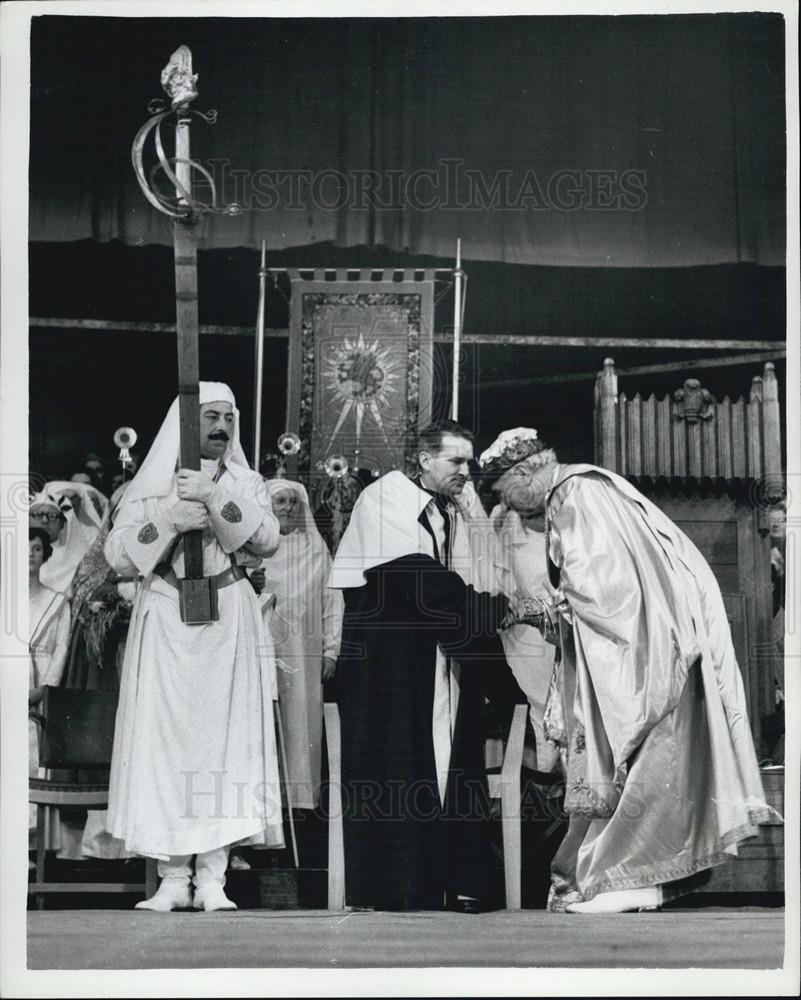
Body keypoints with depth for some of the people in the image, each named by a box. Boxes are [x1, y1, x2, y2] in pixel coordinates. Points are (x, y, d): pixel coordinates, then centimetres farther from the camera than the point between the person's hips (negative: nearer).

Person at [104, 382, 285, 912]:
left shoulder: (245, 483, 12)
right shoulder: (151, 484, 10)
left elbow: (266, 539, -7)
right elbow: (118, 553, 0)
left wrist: (214, 496, -15)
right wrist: (171, 519, -11)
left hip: (228, 625, 0)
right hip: (165, 622, 0)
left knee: (225, 734, -7)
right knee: (164, 738, -6)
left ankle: (212, 877, -6)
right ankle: (173, 876, -2)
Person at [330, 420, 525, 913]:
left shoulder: (456, 515, 16)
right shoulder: (387, 500, -7)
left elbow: (466, 594, 10)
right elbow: (426, 585, -17)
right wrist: (500, 607, -17)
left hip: (445, 659, 7)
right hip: (390, 657, -7)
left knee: (454, 769, 2)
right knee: (399, 770, -7)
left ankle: (454, 881, 4)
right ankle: (397, 885, -4)